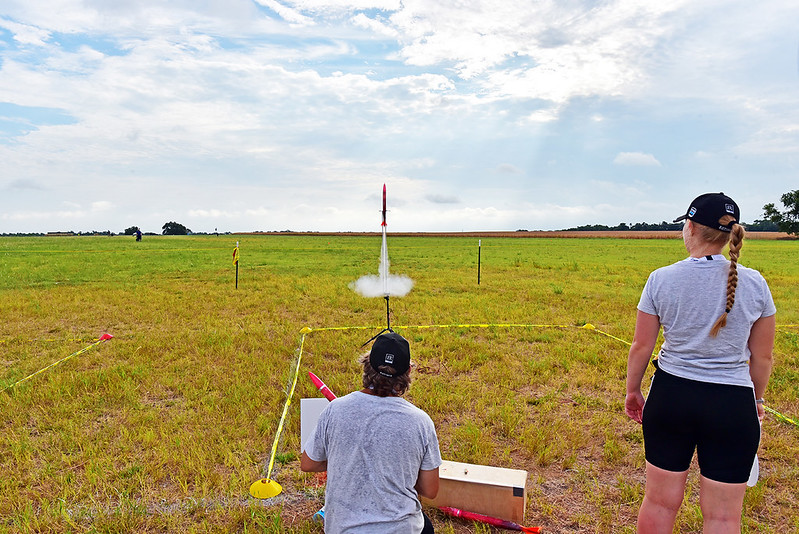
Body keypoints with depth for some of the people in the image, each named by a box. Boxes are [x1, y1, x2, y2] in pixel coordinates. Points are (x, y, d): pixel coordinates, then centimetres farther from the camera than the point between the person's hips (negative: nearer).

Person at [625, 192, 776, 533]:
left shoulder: (661, 279, -8)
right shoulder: (754, 284, -4)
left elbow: (641, 346, -3)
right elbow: (762, 356, 4)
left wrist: (632, 390, 12)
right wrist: (756, 398, 21)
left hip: (670, 396, 0)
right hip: (732, 404, 1)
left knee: (660, 501, 15)